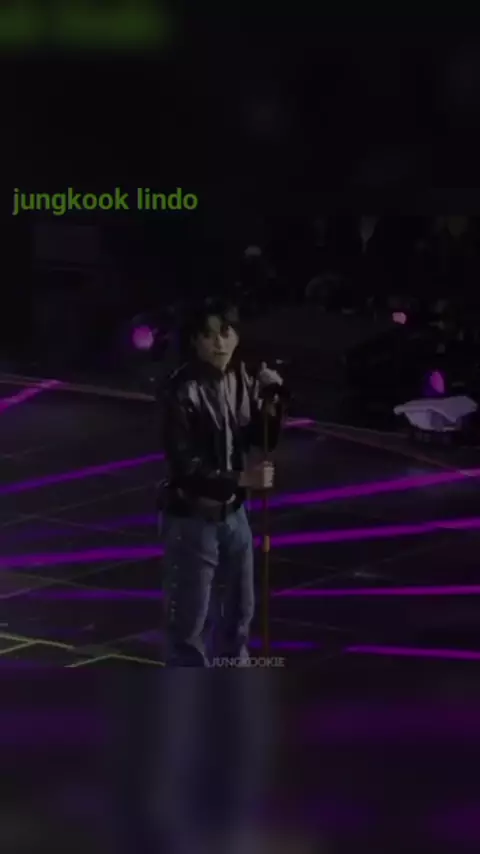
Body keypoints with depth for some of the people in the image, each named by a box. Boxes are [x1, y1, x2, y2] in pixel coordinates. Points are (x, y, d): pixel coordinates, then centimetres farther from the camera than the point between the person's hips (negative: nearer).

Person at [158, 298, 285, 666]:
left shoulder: (242, 380, -1)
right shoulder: (182, 391, -20)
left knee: (239, 611, 21)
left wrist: (271, 401, -10)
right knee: (190, 622, -1)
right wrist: (241, 478, -31)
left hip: (233, 513, 7)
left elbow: (262, 441, 7)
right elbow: (185, 467, -22)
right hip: (192, 518, -7)